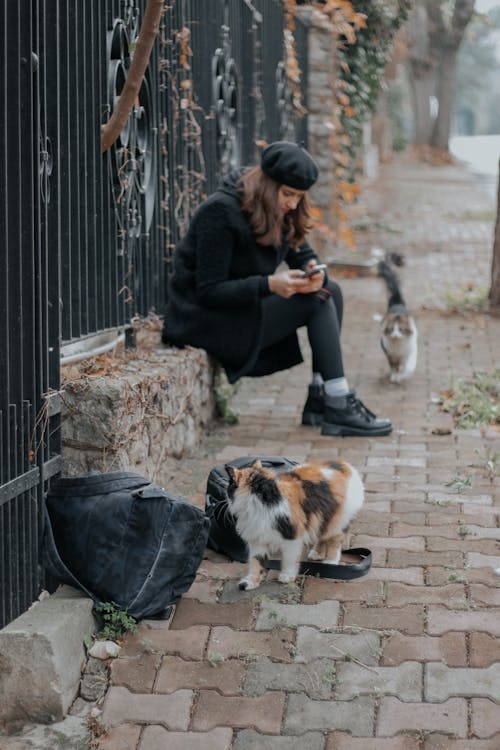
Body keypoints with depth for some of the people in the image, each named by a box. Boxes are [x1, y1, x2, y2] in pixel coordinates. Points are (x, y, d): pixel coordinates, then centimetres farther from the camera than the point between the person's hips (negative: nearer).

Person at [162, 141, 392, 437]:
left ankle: (319, 401, -5)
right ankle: (339, 409, -18)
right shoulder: (220, 212, -21)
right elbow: (208, 291, -23)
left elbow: (305, 256, 6)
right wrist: (269, 284, -33)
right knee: (317, 301, -17)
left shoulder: (279, 212, 5)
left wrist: (316, 275, -19)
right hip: (208, 321, -9)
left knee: (331, 291, -2)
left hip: (246, 307, 9)